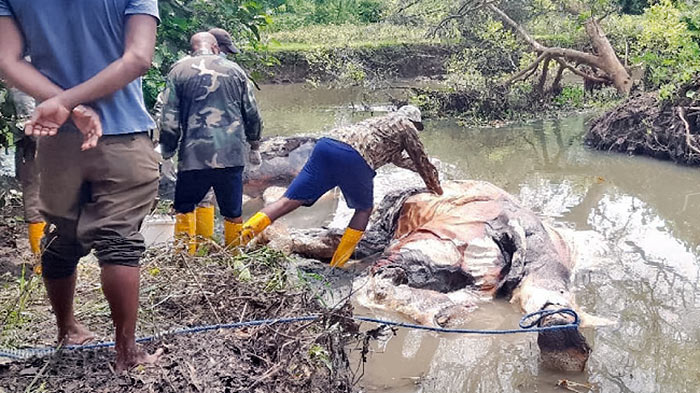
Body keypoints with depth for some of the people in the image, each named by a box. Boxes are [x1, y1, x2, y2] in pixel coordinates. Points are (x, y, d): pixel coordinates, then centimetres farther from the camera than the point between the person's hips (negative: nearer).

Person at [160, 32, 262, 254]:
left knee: (184, 208, 15)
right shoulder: (234, 69, 8)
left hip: (194, 155, -1)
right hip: (232, 155, 2)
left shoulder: (179, 71, 3)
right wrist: (254, 143, 27)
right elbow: (252, 114, 12)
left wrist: (167, 152, 10)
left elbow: (169, 120, -1)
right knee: (233, 212, 11)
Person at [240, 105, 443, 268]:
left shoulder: (381, 121, 43)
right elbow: (420, 158, 32)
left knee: (291, 200, -1)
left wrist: (422, 169, 66)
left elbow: (397, 158, 56)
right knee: (364, 209, 17)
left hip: (326, 143, 6)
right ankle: (337, 264, 12)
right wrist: (433, 183, 48)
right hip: (354, 157, -6)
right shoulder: (407, 126, 23)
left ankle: (240, 237, -17)